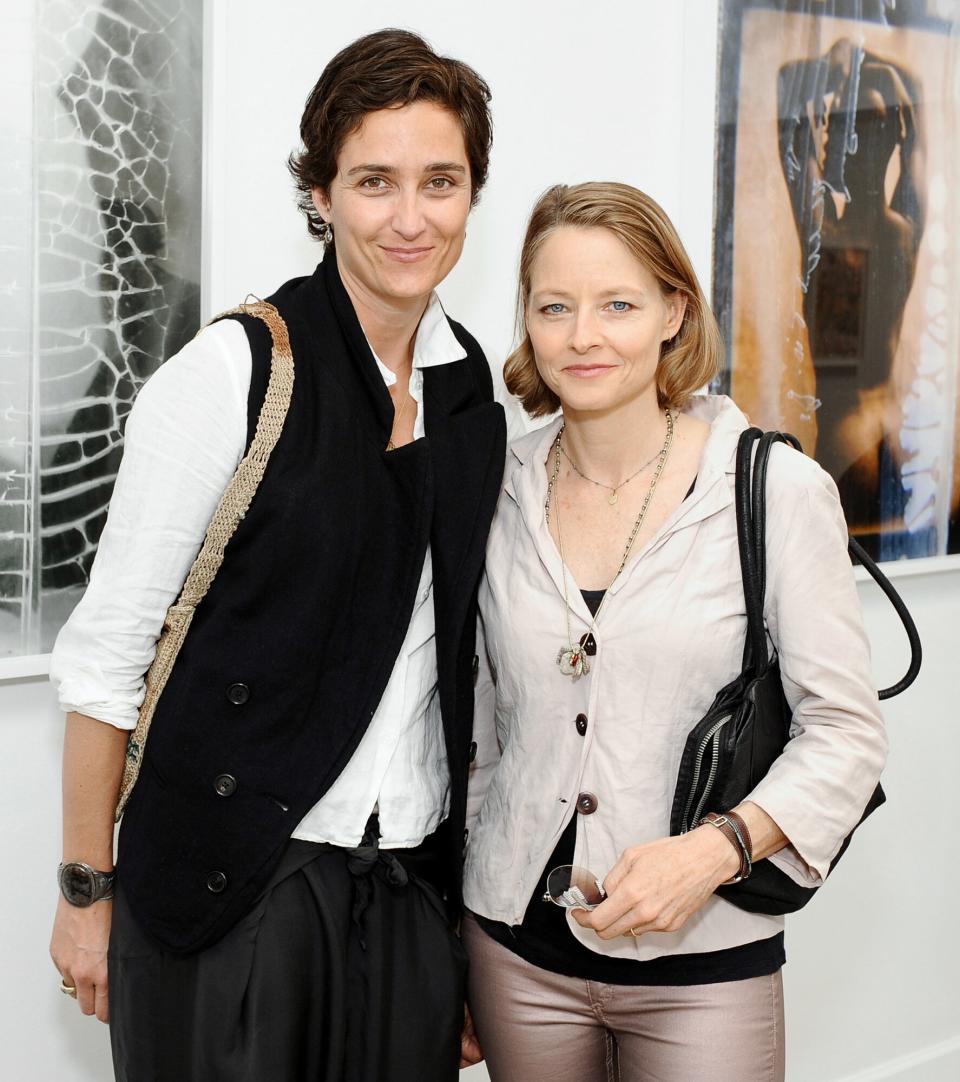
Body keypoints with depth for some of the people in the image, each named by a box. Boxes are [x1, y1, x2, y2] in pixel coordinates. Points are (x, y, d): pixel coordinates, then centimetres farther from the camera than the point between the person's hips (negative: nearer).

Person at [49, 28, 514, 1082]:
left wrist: (459, 876, 13)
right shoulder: (229, 374, -13)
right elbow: (108, 649, -10)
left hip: (409, 887, 5)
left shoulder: (473, 389, 5)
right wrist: (86, 891, -8)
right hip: (233, 886, -5)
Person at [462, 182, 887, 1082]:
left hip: (703, 959, -3)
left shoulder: (780, 491, -8)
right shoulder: (500, 493, 2)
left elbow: (844, 730, -6)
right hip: (517, 947, 3)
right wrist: (458, 904, 13)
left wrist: (713, 849, -20)